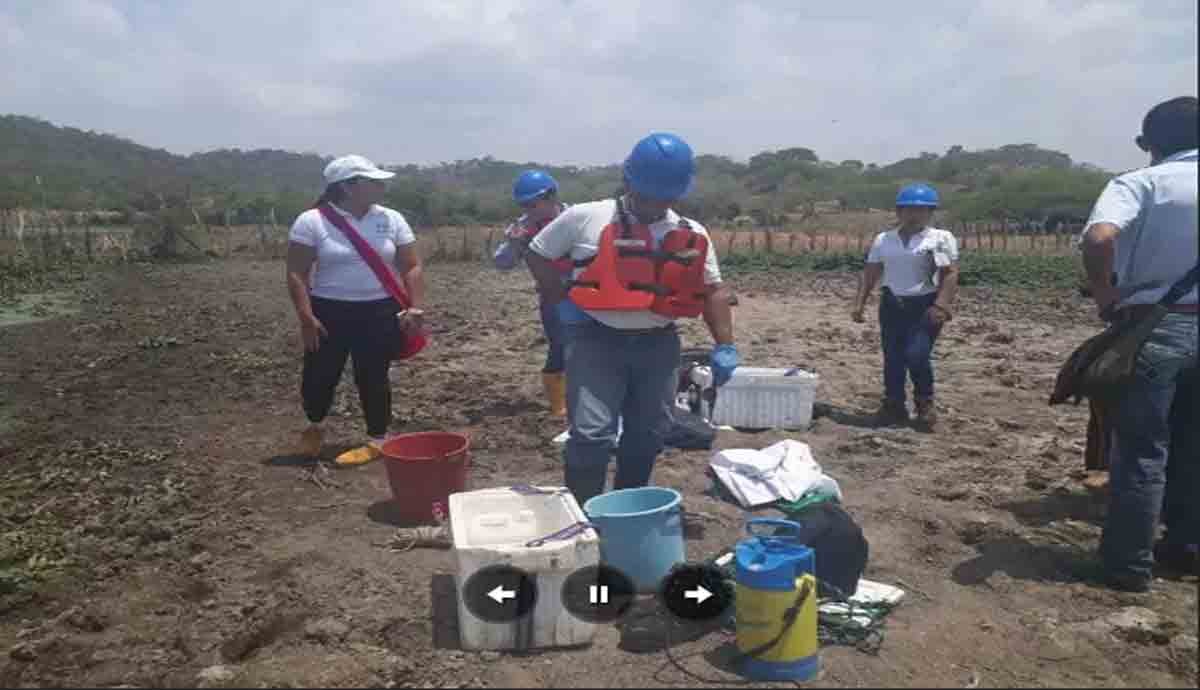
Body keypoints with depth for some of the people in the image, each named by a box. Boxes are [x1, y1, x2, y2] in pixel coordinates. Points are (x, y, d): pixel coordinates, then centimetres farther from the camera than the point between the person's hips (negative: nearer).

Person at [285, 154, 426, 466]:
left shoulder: (391, 219, 2)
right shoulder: (312, 221, -6)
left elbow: (412, 267, 5)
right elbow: (296, 273, -6)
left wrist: (415, 308, -5)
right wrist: (306, 317, -12)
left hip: (380, 313, 1)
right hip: (329, 312, -1)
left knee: (372, 378, 2)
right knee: (318, 376, 5)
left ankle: (376, 440, 19)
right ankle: (314, 426, 35)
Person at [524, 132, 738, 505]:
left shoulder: (693, 235, 4)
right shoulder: (584, 218, -5)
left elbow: (713, 289, 9)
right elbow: (538, 254, 6)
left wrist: (725, 345, -1)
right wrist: (561, 300, -4)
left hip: (658, 344, 4)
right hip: (596, 340, -4)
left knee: (649, 434, 13)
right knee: (591, 433, -11)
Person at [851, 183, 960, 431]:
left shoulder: (941, 238, -1)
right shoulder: (884, 239, 10)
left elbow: (951, 274, -7)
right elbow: (870, 274, 10)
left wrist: (941, 305, -18)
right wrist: (859, 304, 2)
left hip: (925, 306, -4)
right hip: (892, 305, 4)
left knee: (917, 355, -14)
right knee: (892, 357, 5)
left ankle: (925, 404, 9)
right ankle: (894, 405, 19)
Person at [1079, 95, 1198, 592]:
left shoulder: (1141, 182, -7)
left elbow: (1099, 239, -26)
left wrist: (1106, 300, -13)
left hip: (1154, 327, -5)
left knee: (1140, 452, 2)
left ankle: (1129, 564, 10)